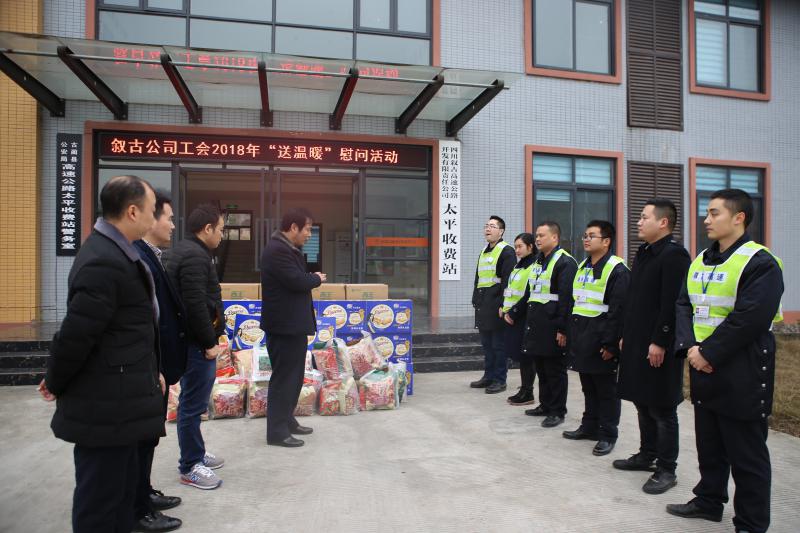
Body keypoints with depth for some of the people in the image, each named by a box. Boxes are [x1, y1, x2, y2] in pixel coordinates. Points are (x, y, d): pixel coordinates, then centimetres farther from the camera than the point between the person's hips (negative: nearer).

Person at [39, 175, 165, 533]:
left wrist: (148, 372, 12)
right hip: (104, 407, -10)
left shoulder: (115, 252, 9)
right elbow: (75, 334, -23)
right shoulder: (103, 262, -24)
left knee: (121, 491, 22)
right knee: (100, 501, 7)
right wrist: (55, 385, -6)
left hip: (118, 400, 10)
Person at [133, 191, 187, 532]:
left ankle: (143, 494, 38)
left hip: (156, 364, 9)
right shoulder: (137, 257, -22)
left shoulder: (149, 255, 9)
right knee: (143, 437, 5)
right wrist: (153, 370, -23)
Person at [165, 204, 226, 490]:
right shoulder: (195, 256, -19)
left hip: (189, 340, 11)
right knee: (193, 403, -1)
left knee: (194, 401, 20)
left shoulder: (184, 250, 14)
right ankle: (189, 467, 10)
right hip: (196, 343, -11)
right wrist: (209, 343, -18)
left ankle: (196, 452, 34)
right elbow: (197, 306, -26)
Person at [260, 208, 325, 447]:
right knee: (284, 378, -3)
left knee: (293, 376, 18)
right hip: (284, 325, -11)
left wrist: (311, 278, -2)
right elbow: (298, 282, -25)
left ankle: (287, 420, 30)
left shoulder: (287, 248, 15)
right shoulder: (278, 250, -20)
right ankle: (277, 432, 7)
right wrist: (317, 278, -8)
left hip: (292, 323, 11)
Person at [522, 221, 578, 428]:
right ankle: (545, 405, 29)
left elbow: (567, 299, -18)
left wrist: (562, 329, -20)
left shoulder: (565, 262, -12)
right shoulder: (538, 262, 16)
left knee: (555, 371, 2)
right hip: (537, 325, 8)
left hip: (553, 327, -8)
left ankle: (557, 412, 13)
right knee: (541, 368, 16)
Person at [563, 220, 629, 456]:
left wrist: (611, 344, -18)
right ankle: (589, 426, 30)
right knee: (588, 387, 17)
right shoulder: (582, 267, 14)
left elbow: (618, 310, -16)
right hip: (581, 339, 8)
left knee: (606, 390, 4)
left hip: (600, 341, -8)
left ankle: (607, 434, 15)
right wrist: (571, 332, 15)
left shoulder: (617, 270, -11)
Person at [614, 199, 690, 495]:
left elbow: (672, 304, -20)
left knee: (662, 409, 1)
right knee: (642, 402, 18)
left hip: (659, 346, -9)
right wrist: (626, 335, 16)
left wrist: (660, 343, -20)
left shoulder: (674, 255, -14)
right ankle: (647, 455, 32)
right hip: (637, 342, 9)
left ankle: (666, 470, 13)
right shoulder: (643, 253, 14)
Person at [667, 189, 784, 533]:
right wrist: (689, 346, -10)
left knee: (746, 454, 5)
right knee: (708, 446, 20)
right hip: (704, 371, 8)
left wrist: (708, 352, -20)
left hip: (741, 376, -7)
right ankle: (709, 501, 37)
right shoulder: (700, 262, 10)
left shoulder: (760, 263, -14)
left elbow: (749, 320, -21)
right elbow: (683, 306, 5)